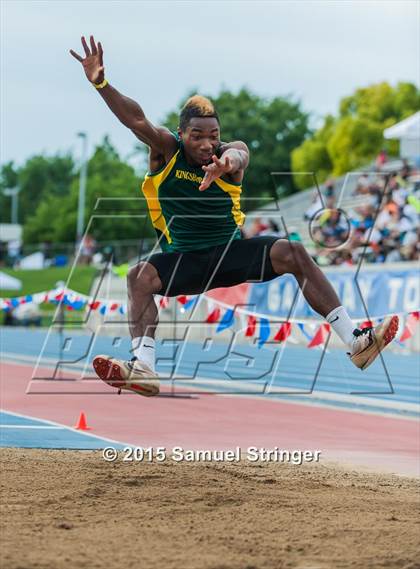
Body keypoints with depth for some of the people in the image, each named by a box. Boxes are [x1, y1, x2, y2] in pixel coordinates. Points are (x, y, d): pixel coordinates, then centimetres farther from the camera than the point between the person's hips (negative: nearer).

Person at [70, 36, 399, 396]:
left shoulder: (231, 151, -8)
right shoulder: (166, 149, -7)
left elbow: (237, 154, -34)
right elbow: (137, 120, -24)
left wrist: (227, 163, -61)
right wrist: (100, 84, -43)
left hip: (231, 251, 1)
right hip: (182, 258, 0)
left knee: (292, 252, -20)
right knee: (140, 276, -30)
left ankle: (354, 342, -21)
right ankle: (143, 367, -42)